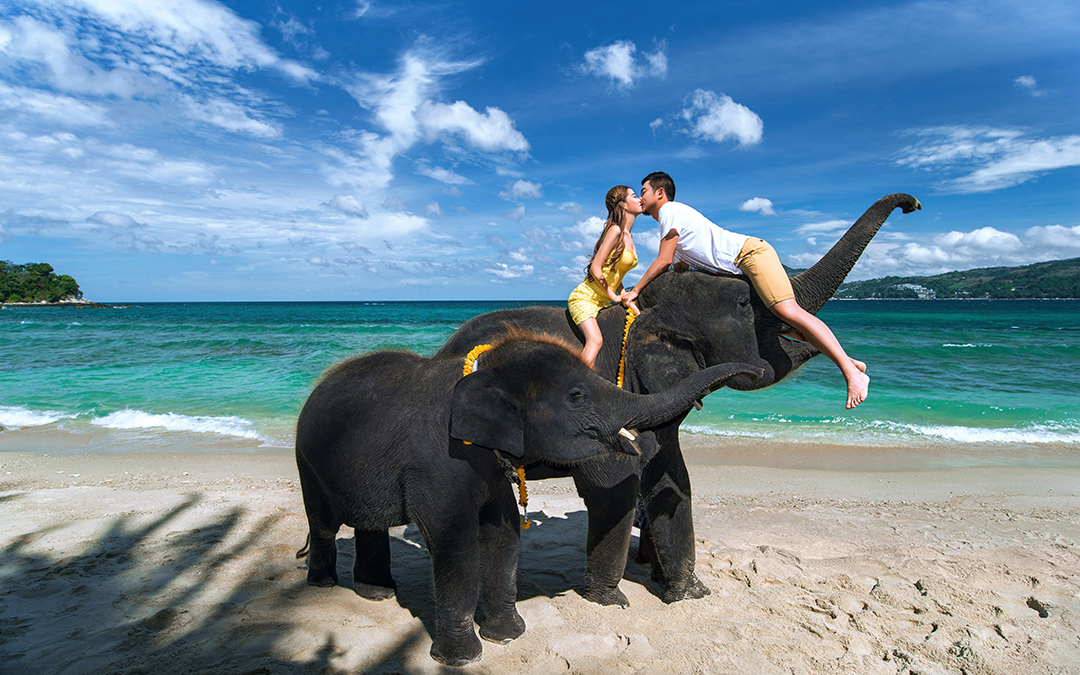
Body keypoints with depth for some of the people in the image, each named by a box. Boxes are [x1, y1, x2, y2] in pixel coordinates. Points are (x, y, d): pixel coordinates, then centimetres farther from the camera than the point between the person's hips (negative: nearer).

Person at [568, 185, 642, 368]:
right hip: (584, 298, -9)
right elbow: (595, 268, -19)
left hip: (602, 302, 9)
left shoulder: (628, 236, 14)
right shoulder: (615, 231, -14)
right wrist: (613, 296, -10)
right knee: (595, 340, -29)